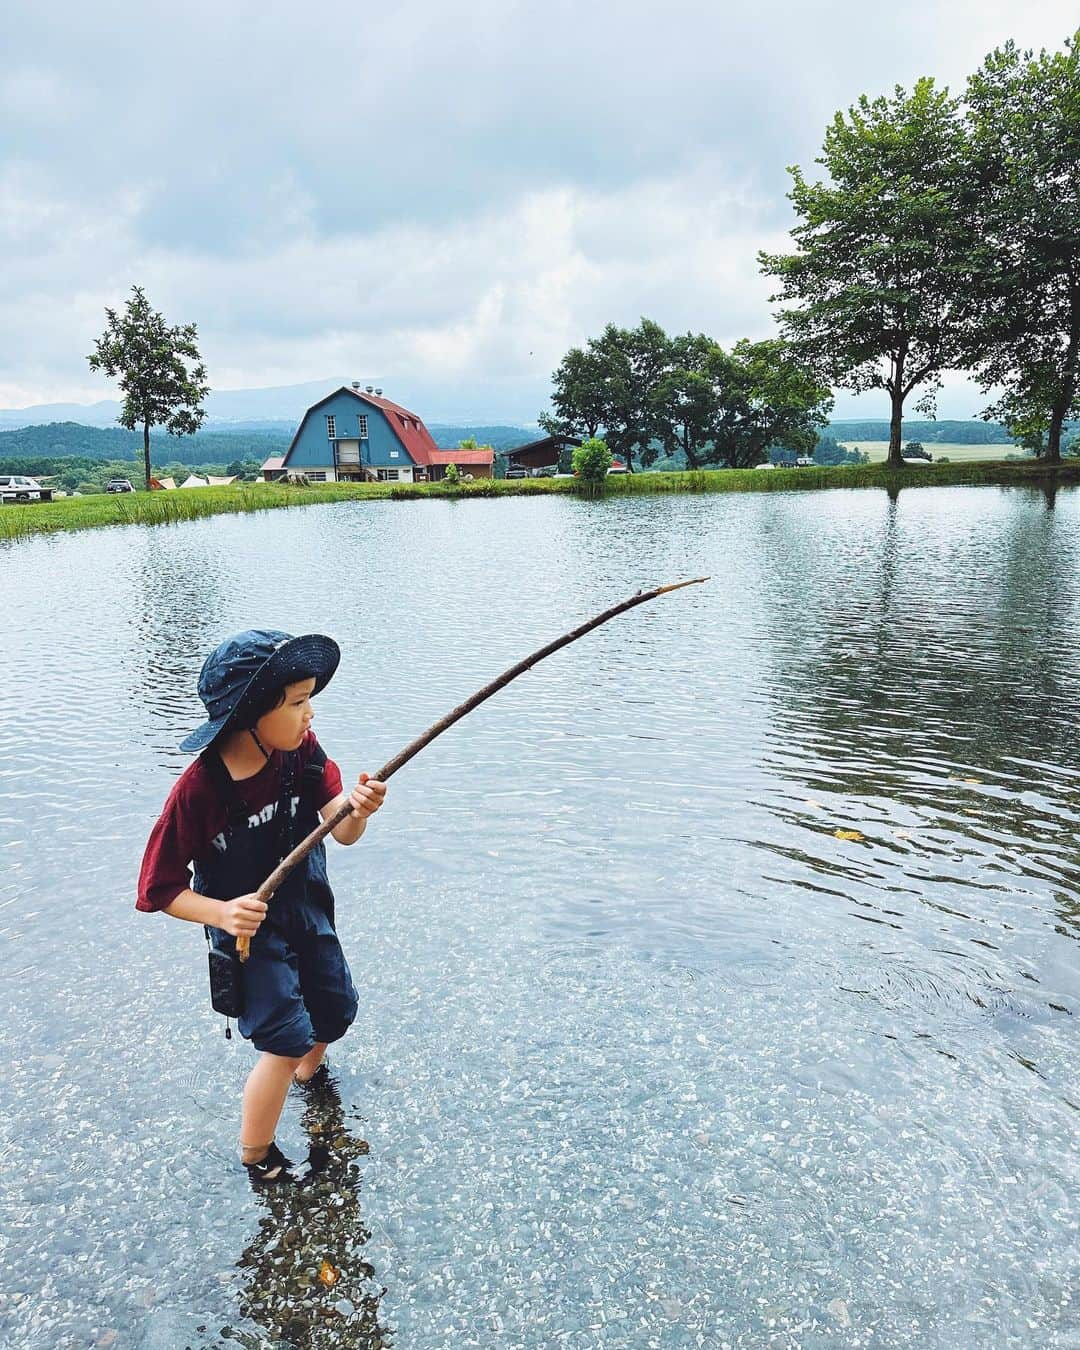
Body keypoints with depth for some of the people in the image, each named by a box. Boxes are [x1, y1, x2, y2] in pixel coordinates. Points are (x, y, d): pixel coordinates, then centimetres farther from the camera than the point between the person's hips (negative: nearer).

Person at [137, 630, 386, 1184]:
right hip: (247, 927, -5)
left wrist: (357, 810, -44)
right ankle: (256, 1161, 19)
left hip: (309, 913, 5)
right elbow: (159, 888, -19)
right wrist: (221, 912, -35)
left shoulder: (302, 749, -17)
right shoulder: (198, 787, -28)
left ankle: (306, 1078, 56)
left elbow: (341, 832, -22)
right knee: (287, 1041, -10)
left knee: (337, 1012, 19)